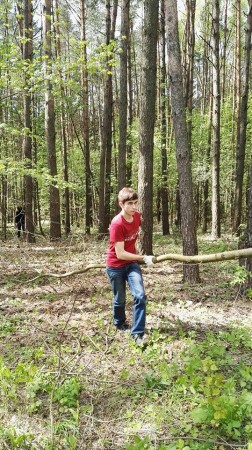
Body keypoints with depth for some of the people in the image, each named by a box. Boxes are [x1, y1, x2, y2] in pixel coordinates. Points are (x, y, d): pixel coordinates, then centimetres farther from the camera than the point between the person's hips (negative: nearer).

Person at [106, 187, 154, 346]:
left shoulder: (137, 216, -8)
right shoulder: (117, 224, -28)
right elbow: (120, 254, -27)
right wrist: (143, 258, -25)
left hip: (132, 263, 4)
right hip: (116, 266, -4)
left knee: (140, 296, -12)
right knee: (120, 299, 12)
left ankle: (137, 333, -2)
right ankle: (120, 324, 40)